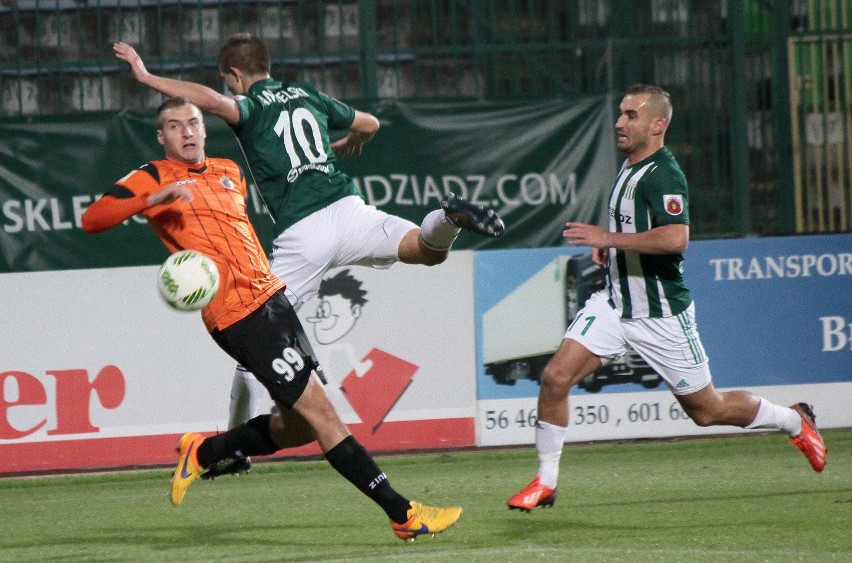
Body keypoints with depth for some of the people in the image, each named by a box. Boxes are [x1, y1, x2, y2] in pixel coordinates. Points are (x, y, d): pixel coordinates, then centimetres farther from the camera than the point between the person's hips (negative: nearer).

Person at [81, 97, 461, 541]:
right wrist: (155, 199, -23)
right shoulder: (154, 178, -1)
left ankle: (202, 453, 28)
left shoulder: (229, 172, 20)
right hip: (237, 314, -9)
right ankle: (403, 515, -9)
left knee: (299, 427, 10)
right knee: (319, 410, -10)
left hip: (271, 298, 9)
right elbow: (92, 220, -13)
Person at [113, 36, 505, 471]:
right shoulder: (306, 96, 23)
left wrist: (148, 77, -11)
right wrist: (346, 146, 60)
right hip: (346, 208, 4)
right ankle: (447, 218, -42)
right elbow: (369, 124, 38)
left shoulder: (251, 107, 6)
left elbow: (214, 102, -19)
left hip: (300, 235, -3)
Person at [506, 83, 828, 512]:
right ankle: (545, 482, -1)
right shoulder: (629, 167, 10)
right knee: (556, 376, -11)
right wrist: (606, 246, 10)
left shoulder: (663, 174, -19)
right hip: (614, 302, 8)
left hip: (661, 313, -8)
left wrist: (609, 238, -32)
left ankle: (794, 421, 31)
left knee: (706, 410, 6)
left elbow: (676, 238, -36)